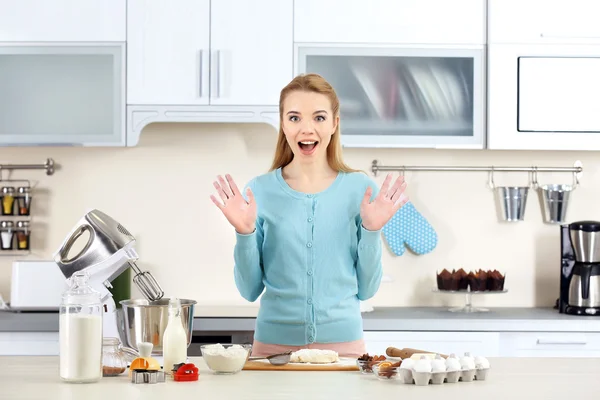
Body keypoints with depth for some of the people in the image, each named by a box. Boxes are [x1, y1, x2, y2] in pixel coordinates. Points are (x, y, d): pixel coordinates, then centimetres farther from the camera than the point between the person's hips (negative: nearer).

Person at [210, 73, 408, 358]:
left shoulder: (361, 190, -3)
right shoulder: (260, 191, -3)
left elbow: (366, 289, 1)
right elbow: (250, 290, 0)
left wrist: (371, 230, -12)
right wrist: (244, 233, -13)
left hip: (342, 343, 0)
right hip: (274, 343, 0)